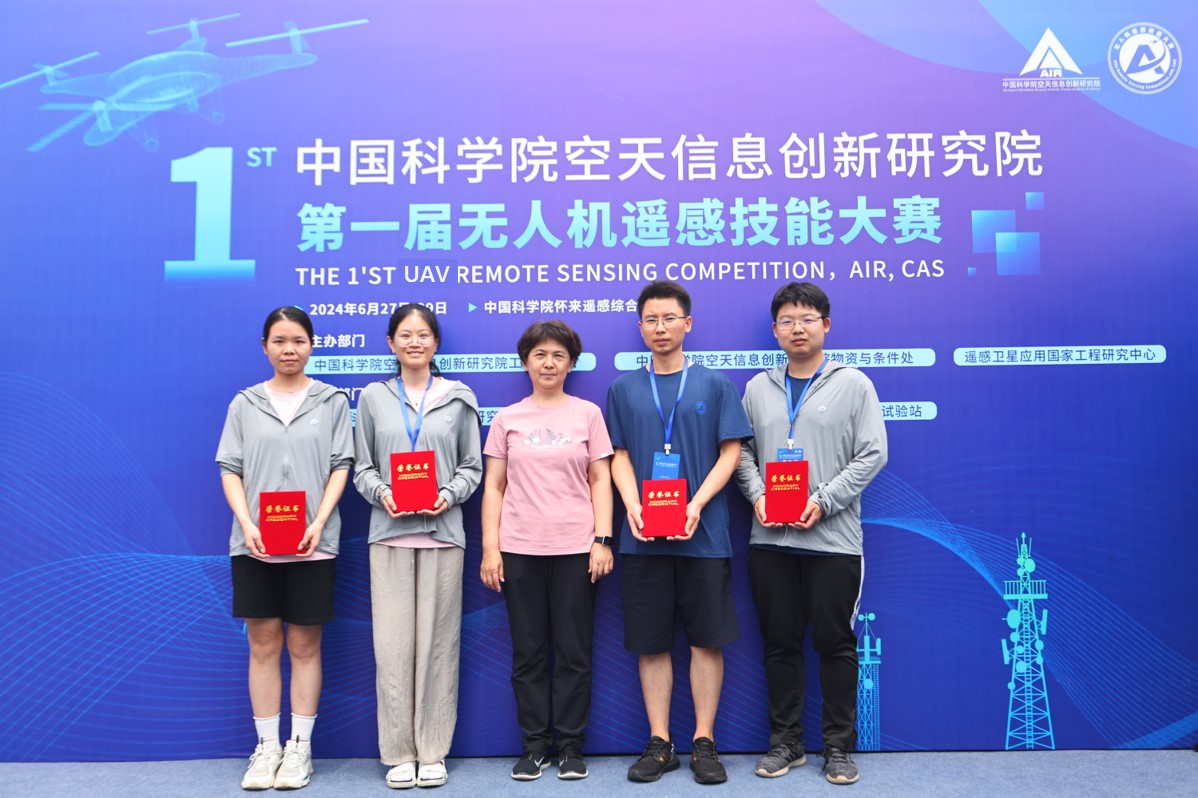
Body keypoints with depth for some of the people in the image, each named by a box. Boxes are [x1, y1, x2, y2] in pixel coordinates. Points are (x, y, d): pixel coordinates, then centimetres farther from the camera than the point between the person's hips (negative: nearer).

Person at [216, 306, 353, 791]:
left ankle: (300, 747, 15)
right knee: (263, 645, 6)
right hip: (254, 544, 1)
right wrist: (247, 523, -10)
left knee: (304, 645, 5)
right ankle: (266, 748, 17)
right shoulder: (245, 403, 9)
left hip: (312, 543, -1)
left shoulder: (332, 401, 5)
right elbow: (230, 469, 5)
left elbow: (340, 466, 1)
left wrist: (319, 522, -12)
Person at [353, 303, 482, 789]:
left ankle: (433, 751, 14)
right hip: (389, 533, 1)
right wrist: (381, 493, -10)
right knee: (392, 644, 0)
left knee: (438, 643, 3)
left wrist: (450, 494, -10)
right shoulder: (373, 397, 10)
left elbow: (472, 467, 8)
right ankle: (398, 753, 13)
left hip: (442, 531, 0)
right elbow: (362, 468, 10)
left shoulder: (458, 398, 8)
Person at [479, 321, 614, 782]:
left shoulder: (587, 414, 6)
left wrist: (602, 540, -4)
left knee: (573, 652, 4)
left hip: (575, 549, -1)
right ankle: (534, 745, 18)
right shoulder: (507, 419, 7)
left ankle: (570, 746, 16)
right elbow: (494, 487, 6)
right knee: (528, 653, 6)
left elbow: (600, 481, 5)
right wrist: (489, 548, -1)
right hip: (519, 550, 1)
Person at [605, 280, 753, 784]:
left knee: (706, 639, 4)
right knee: (651, 643, 7)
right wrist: (632, 506, -10)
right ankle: (659, 743, 19)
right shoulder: (624, 389, 9)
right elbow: (619, 456, 8)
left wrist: (697, 504, -13)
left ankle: (704, 742, 17)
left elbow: (731, 451, 1)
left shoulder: (716, 385, 4)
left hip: (703, 535, -1)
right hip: (643, 536, 2)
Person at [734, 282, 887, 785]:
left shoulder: (853, 384, 1)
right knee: (780, 643, 9)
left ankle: (838, 746, 19)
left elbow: (872, 454, -5)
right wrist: (758, 497, -7)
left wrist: (823, 502, -14)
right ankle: (786, 742, 22)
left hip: (832, 537, -3)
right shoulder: (757, 388, 10)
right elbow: (742, 452, 10)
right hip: (770, 539, 3)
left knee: (835, 643, 4)